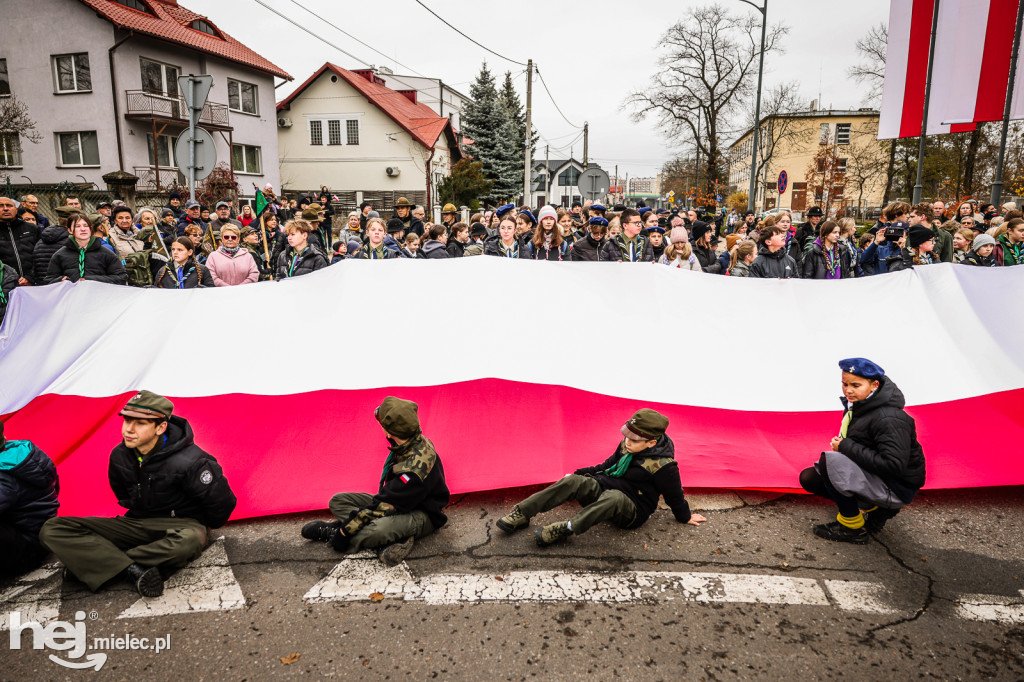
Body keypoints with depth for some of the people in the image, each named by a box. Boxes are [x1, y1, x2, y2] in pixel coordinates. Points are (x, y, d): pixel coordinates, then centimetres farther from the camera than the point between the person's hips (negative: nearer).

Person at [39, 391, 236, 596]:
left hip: (180, 525, -5)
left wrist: (206, 528, 5)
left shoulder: (188, 462, -22)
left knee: (188, 541, -45)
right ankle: (134, 571, -31)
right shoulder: (120, 456, -2)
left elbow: (222, 502, -11)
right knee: (51, 530, -12)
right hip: (136, 525, 6)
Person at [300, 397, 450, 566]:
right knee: (338, 501, 2)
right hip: (400, 502, 10)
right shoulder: (413, 441, -5)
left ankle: (332, 533, -12)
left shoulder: (416, 467, -32)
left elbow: (387, 505, -27)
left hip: (422, 515, -10)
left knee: (378, 531, -41)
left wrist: (346, 529, -21)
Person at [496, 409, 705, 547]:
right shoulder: (626, 446, 4)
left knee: (614, 497, -42)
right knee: (573, 481, -22)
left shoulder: (663, 465, -15)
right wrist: (578, 473, 19)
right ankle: (521, 513, -28)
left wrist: (686, 517, 11)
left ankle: (566, 528, -47)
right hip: (603, 487, 6)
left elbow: (675, 496, -2)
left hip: (632, 511, -6)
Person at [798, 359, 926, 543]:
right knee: (809, 478, 4)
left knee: (829, 461, -29)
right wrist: (841, 446, -3)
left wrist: (846, 447, -27)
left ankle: (852, 528, -10)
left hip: (897, 490, -9)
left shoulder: (889, 419, -27)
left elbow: (893, 465, -33)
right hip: (873, 474, 9)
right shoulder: (856, 404, 1)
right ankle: (874, 508, 11)